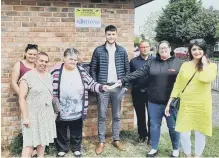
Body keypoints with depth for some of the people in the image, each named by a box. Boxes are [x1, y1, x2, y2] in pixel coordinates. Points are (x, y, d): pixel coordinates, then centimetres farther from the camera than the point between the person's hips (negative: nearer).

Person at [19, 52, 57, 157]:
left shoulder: (49, 76, 7)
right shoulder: (27, 77, -13)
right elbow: (22, 98, -15)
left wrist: (53, 111, 13)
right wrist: (25, 117, -18)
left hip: (47, 114, 6)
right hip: (33, 115, -6)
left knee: (43, 139, 15)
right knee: (30, 143, -5)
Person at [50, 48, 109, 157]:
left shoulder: (81, 70, -2)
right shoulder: (56, 71, -10)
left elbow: (91, 84, 2)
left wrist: (102, 87, -15)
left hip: (77, 110, 2)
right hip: (61, 110, -2)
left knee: (76, 132, 18)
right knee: (61, 131, 17)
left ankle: (76, 148, 40)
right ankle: (62, 149, 38)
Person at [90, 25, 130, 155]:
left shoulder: (122, 51, 4)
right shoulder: (98, 50, 0)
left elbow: (127, 69, 8)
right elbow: (93, 69, 4)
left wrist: (126, 84, 1)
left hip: (118, 87, 1)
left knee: (117, 115, 11)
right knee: (102, 116, 5)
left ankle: (116, 140, 24)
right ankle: (101, 142, 16)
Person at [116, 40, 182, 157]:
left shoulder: (177, 63, -1)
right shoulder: (151, 62, 4)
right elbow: (138, 73, -4)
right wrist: (123, 80, -14)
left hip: (171, 102, -2)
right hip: (154, 101, 2)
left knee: (173, 126, 11)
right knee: (154, 125, 13)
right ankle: (154, 148, 30)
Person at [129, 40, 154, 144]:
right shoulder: (133, 61, 3)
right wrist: (132, 88, -7)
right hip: (138, 92, 1)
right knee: (140, 115, 12)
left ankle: (151, 136, 19)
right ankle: (142, 134, 28)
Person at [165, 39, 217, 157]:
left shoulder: (211, 66, -1)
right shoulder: (185, 65, 5)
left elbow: (206, 79, -24)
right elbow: (177, 85, 7)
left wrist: (204, 63, -11)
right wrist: (169, 103, 4)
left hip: (202, 106, -1)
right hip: (186, 105, 1)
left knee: (200, 134, 10)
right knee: (184, 134, 0)